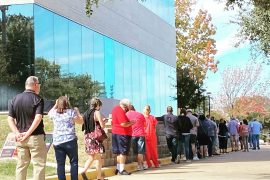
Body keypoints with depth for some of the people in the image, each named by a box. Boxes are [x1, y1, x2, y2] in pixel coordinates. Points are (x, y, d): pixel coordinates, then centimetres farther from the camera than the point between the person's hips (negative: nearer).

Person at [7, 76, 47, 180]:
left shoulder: (15, 99, 9)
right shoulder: (37, 99, -8)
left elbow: (10, 119, 2)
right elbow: (38, 118, -20)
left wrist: (17, 133, -5)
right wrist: (28, 133, -17)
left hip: (20, 138, 5)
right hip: (35, 137, -5)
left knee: (21, 164, 13)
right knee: (39, 164, 1)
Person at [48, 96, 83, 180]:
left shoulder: (54, 112, 6)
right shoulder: (71, 111, -3)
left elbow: (49, 113, 30)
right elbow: (81, 121, 9)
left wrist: (55, 105, 30)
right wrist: (77, 111, 20)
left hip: (57, 141, 3)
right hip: (70, 141, -3)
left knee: (60, 164, 3)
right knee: (74, 162, 5)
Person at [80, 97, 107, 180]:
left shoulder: (86, 113, 9)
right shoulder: (97, 113, -10)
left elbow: (85, 125, 12)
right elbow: (102, 126, -10)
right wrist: (103, 121, 8)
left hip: (87, 137, 6)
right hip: (95, 137, -6)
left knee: (91, 157, 13)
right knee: (98, 158, 4)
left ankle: (84, 171, -7)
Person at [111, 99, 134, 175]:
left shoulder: (116, 108, 14)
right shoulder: (120, 111, -18)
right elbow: (123, 124, -25)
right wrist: (131, 123, -8)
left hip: (116, 133, 10)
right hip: (122, 134, -10)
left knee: (119, 152, 15)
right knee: (123, 152, -5)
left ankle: (118, 168, 19)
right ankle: (121, 170, -4)